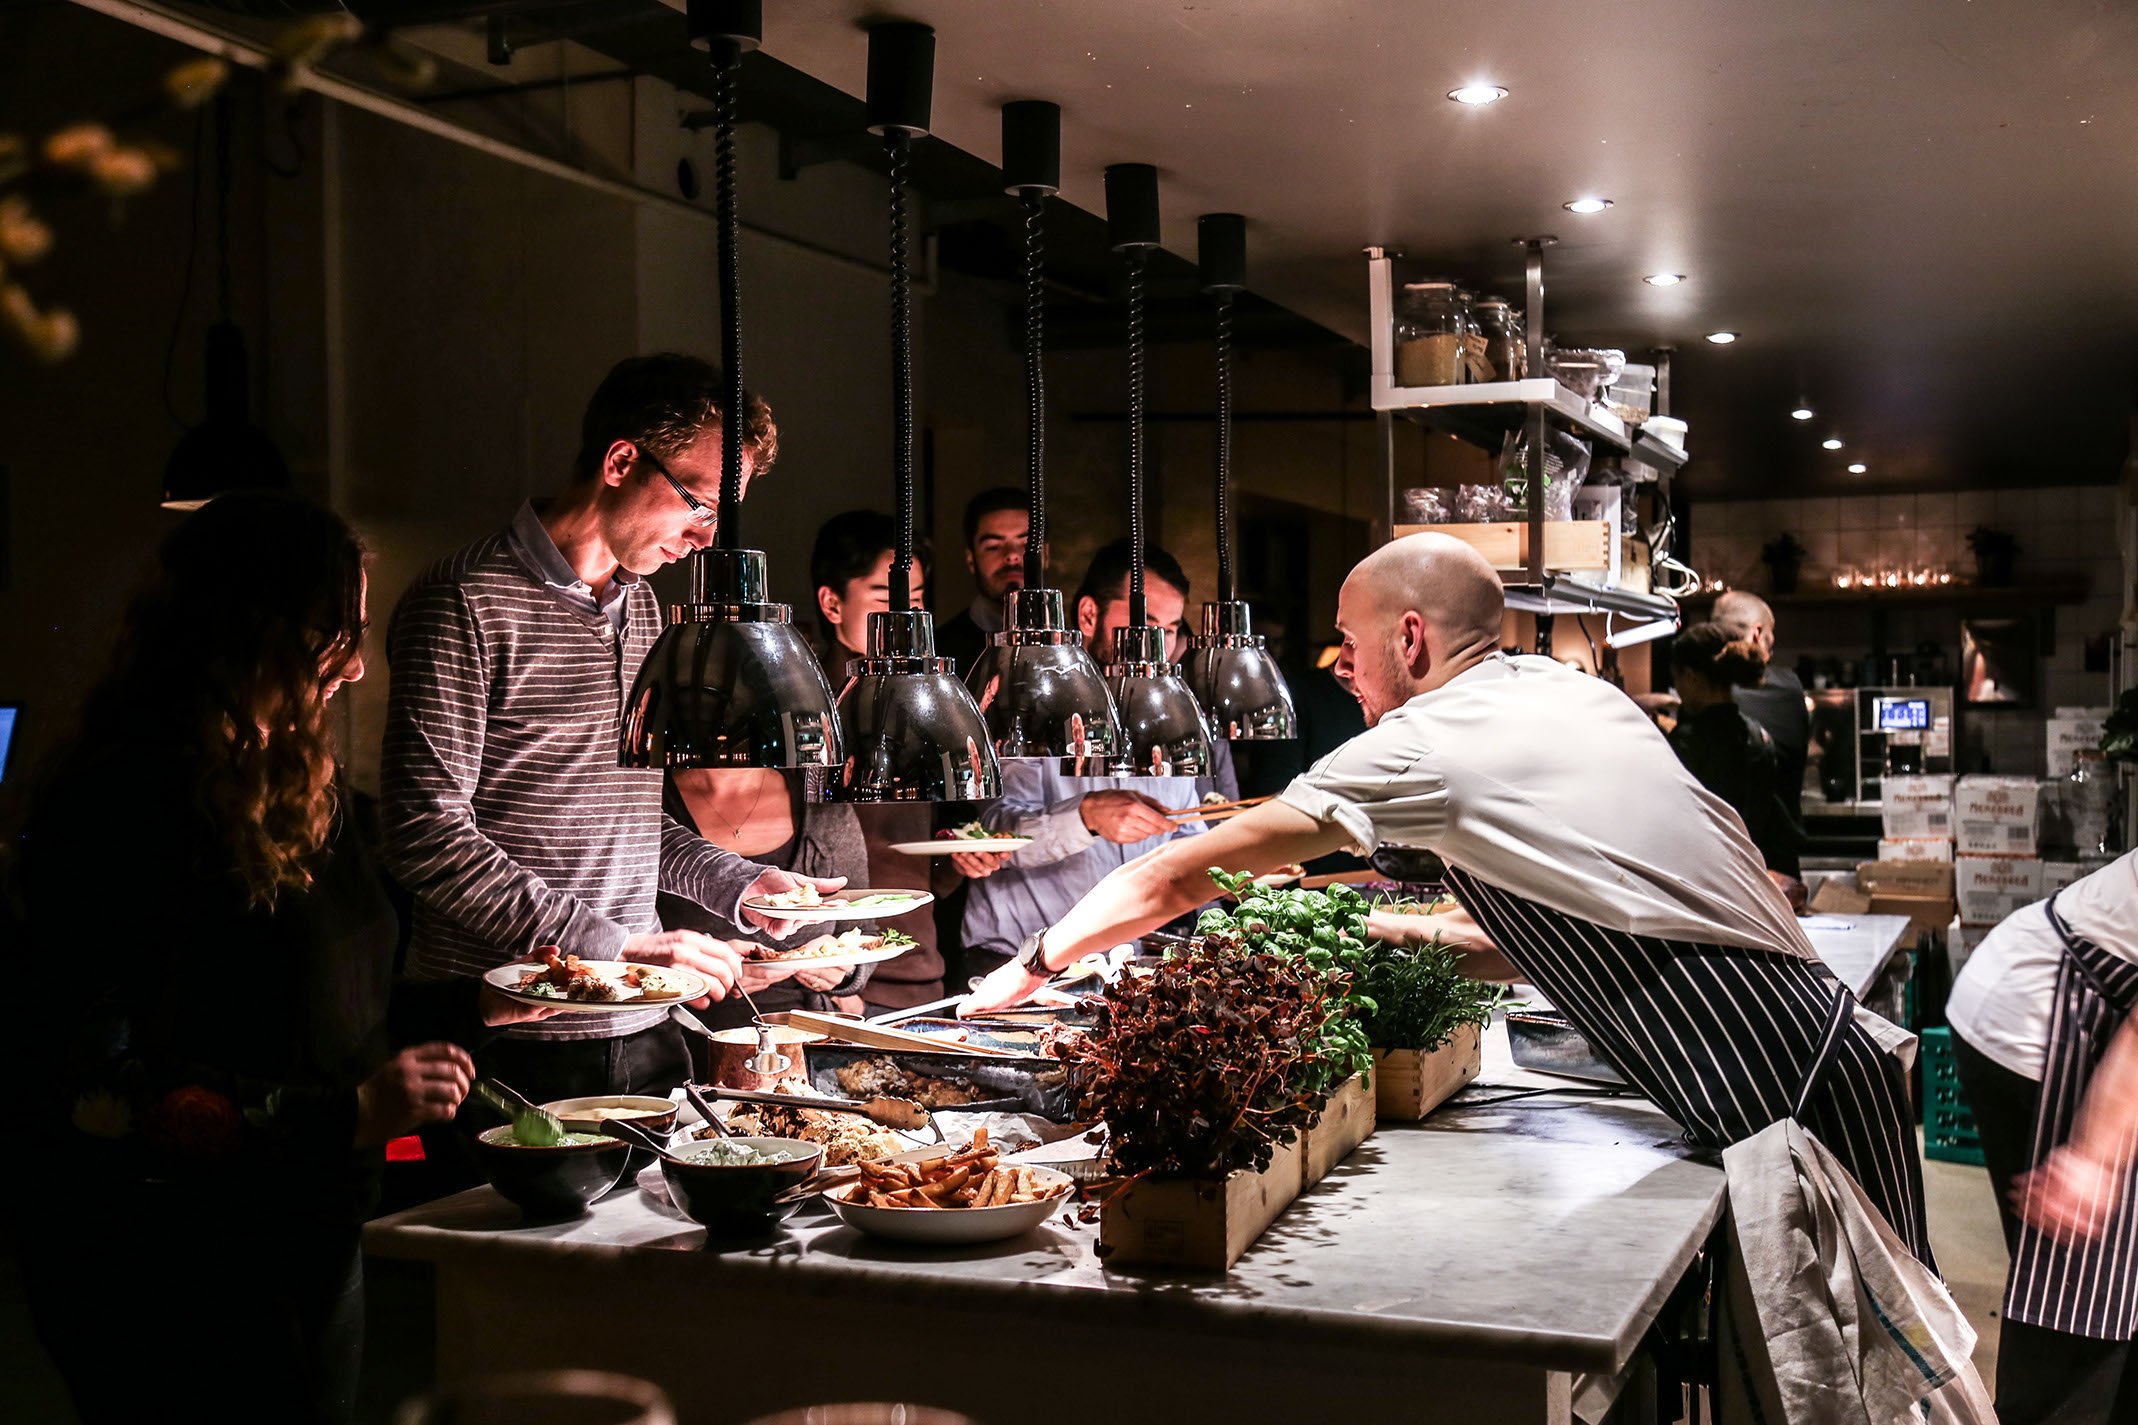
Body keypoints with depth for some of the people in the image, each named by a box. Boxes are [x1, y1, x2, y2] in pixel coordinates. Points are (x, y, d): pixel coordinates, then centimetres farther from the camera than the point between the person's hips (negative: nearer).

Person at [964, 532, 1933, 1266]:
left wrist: (1032, 965, 7)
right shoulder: (1577, 694, 13)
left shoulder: (1422, 748, -10)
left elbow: (1177, 881, -7)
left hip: (1778, 1094, -8)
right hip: (1834, 1052, 8)